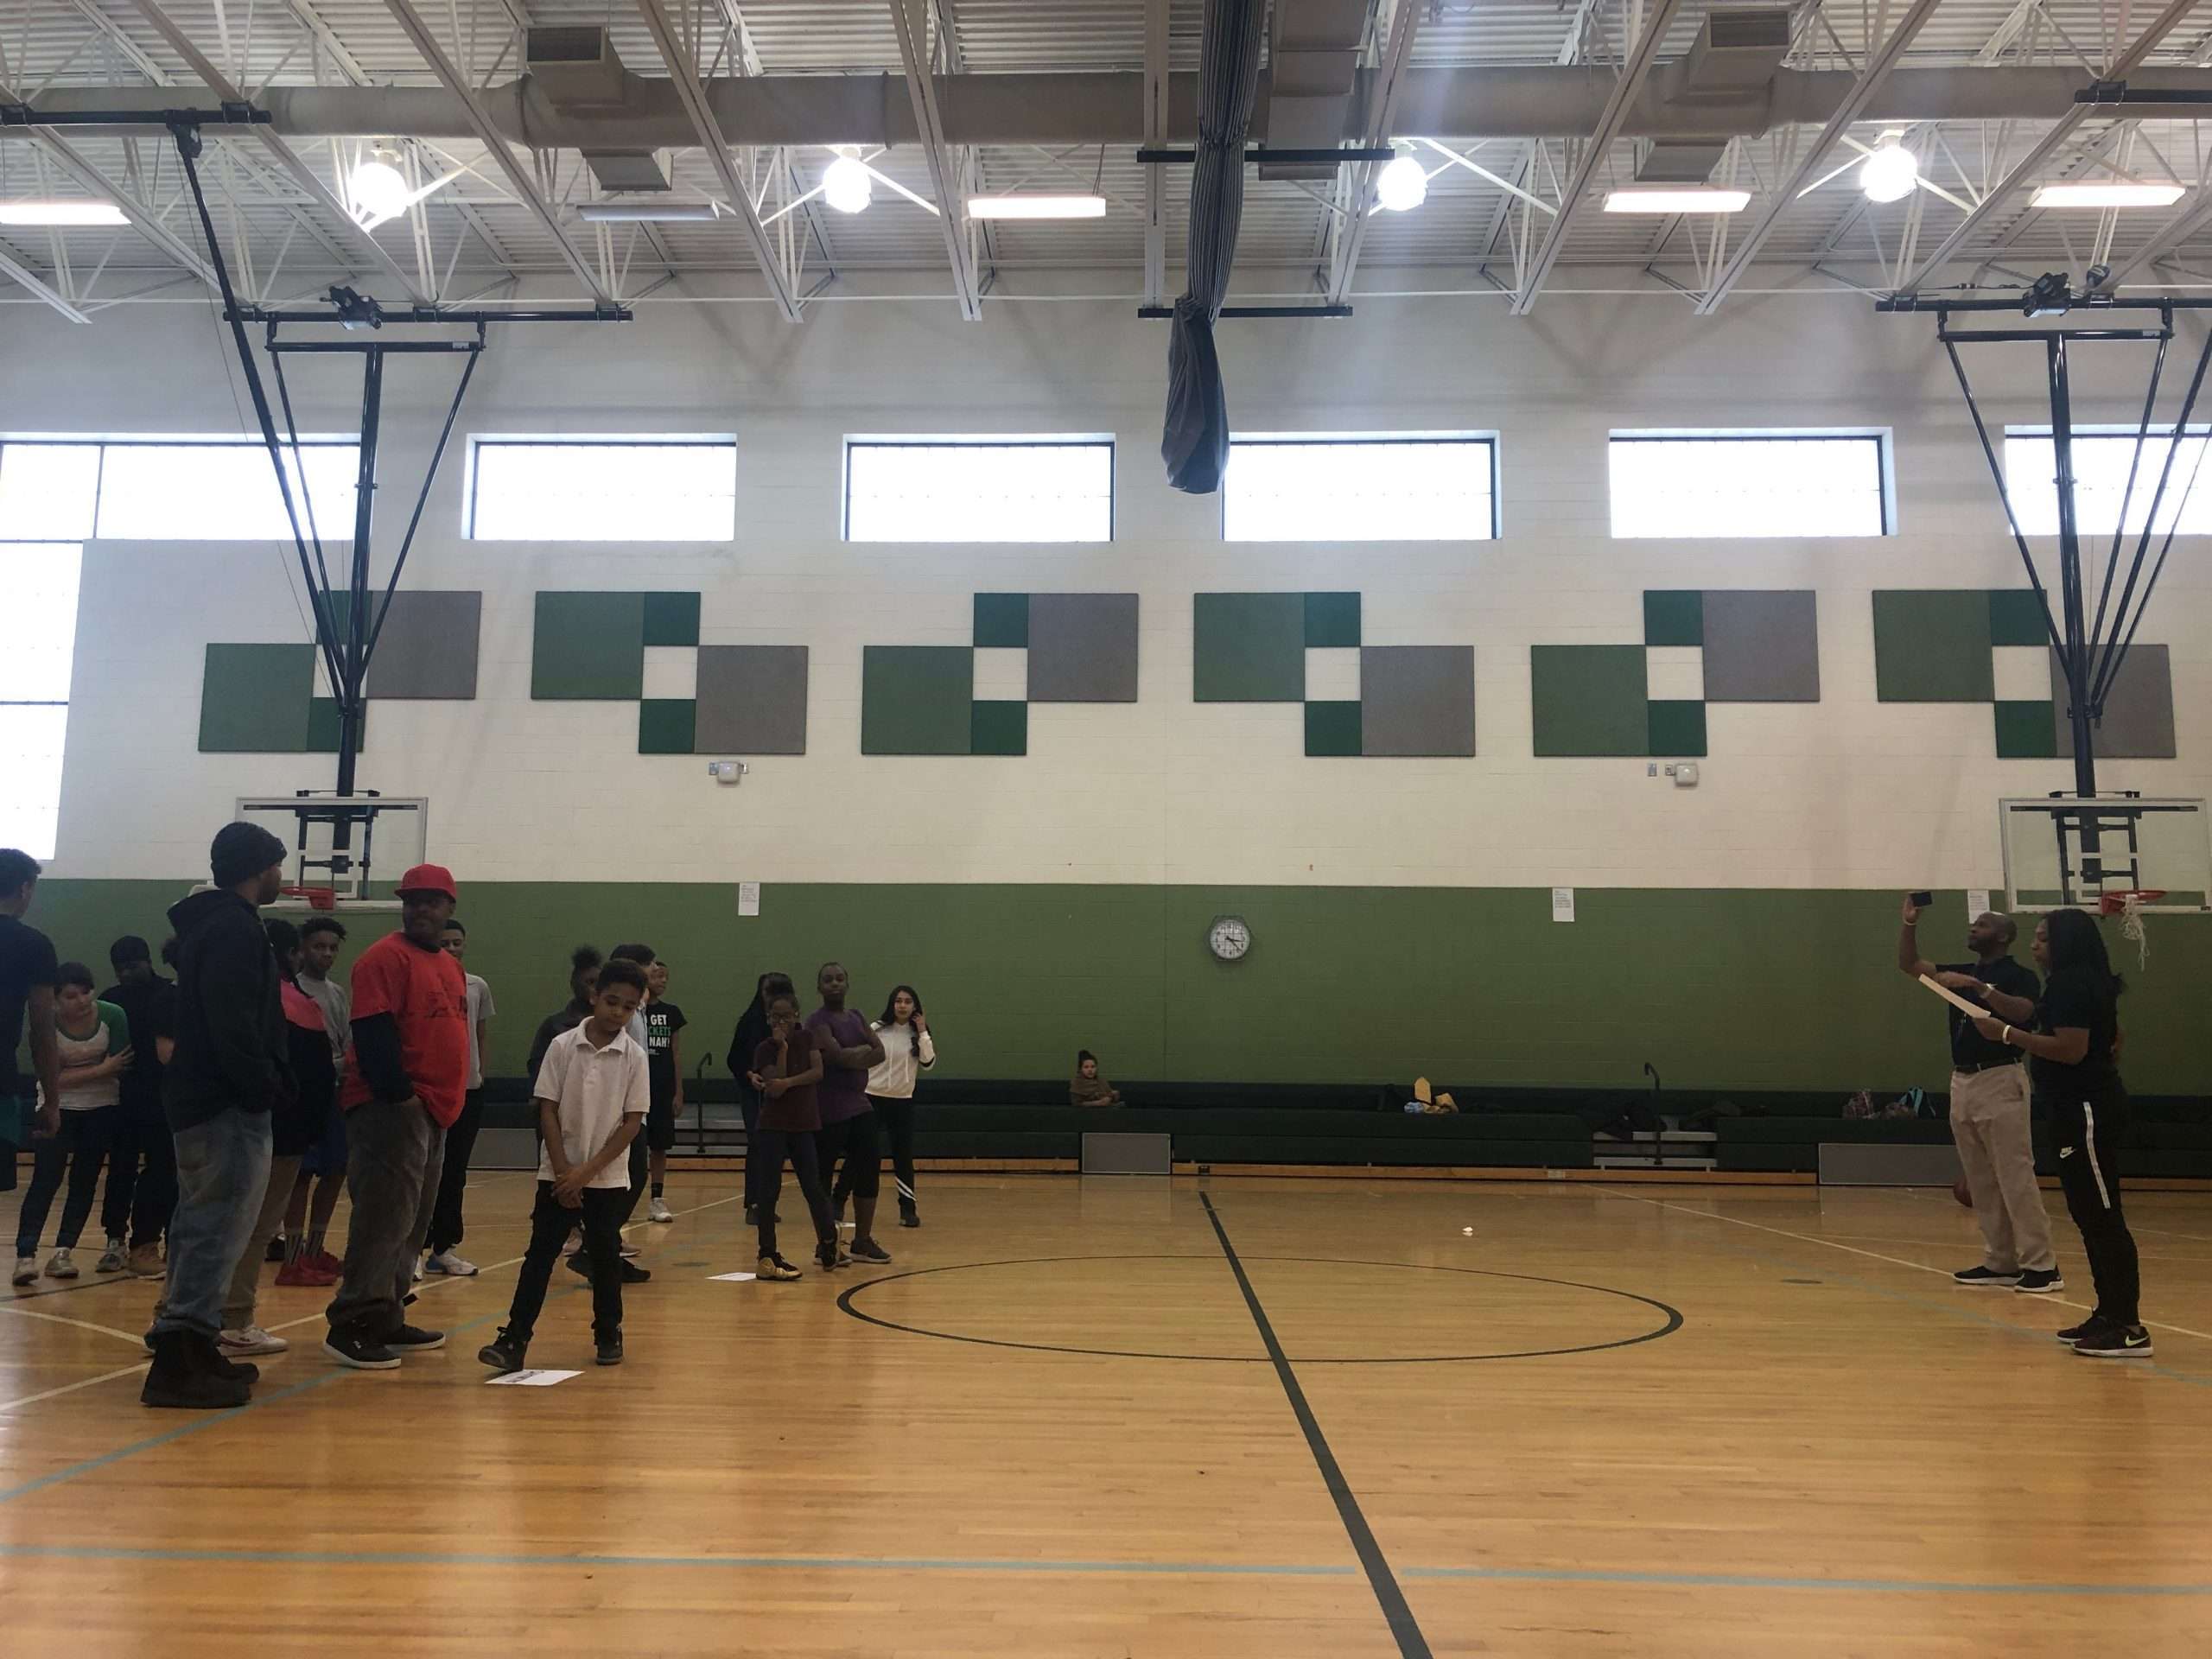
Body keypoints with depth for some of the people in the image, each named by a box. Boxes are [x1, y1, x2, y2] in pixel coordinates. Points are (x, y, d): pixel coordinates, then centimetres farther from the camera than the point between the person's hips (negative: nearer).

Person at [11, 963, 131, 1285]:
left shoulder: (112, 1016, -15)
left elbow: (121, 1065, -9)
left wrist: (75, 1073, -15)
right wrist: (101, 1069, -23)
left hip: (102, 1109, 1)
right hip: (58, 1108, -1)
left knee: (85, 1181, 2)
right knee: (45, 1181, -10)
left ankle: (62, 1252, 8)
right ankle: (25, 1255, -13)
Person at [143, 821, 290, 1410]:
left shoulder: (209, 922, 18)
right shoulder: (235, 927, -13)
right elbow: (234, 1026, -23)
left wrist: (266, 1084, 16)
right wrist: (264, 1088, -18)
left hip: (201, 1099, 11)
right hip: (226, 1104, -11)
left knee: (204, 1226, 15)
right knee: (217, 1227, -9)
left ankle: (189, 1348, 23)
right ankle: (180, 1361, -8)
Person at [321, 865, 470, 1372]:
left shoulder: (450, 966, 17)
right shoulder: (386, 957, -9)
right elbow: (372, 1034, -17)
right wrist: (399, 1096, -21)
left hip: (435, 1112, 9)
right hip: (392, 1109, -9)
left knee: (412, 1223, 13)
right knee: (384, 1219, -10)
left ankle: (388, 1320, 21)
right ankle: (351, 1325, -5)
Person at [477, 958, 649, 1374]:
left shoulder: (634, 1057, -6)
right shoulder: (562, 1046, -5)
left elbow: (632, 1123, -6)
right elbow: (547, 1112, -3)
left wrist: (587, 1171, -11)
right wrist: (563, 1171, -9)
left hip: (608, 1178, 0)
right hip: (558, 1174, 0)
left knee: (605, 1256, 8)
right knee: (540, 1254, 0)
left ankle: (609, 1333, 22)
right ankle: (514, 1339, 1)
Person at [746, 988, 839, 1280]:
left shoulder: (808, 1038, 2)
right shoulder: (765, 1049, -7)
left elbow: (818, 1072, -11)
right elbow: (774, 1089, -19)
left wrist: (788, 1082, -23)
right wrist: (783, 1048, -20)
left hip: (803, 1124, 3)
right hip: (773, 1126, -3)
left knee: (813, 1187, 12)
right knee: (768, 1190, -4)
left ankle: (828, 1245, 27)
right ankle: (767, 1257, 0)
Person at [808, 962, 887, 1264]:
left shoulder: (856, 1018, 15)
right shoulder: (818, 1020, -8)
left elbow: (879, 1053, 5)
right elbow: (837, 1054, -22)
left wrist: (852, 1059, -11)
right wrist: (863, 1050, -5)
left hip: (860, 1106, 8)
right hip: (829, 1111, -7)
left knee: (869, 1170, 7)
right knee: (823, 1175, -1)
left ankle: (863, 1241, 17)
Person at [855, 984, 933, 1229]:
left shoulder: (917, 1034, 2)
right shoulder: (877, 1030, -4)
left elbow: (928, 1063, -10)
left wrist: (923, 1033, -15)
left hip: (902, 1101, 1)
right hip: (873, 1098, -1)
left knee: (904, 1156, 1)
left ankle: (908, 1209, 10)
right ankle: (837, 1201, 15)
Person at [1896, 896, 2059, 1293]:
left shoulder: (2018, 976, -5)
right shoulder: (1963, 972, 16)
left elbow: (2023, 1012, -23)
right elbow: (1909, 965, 13)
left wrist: (1979, 988, -30)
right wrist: (1910, 922, 1)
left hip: (2000, 1081, -7)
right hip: (1962, 1083, 8)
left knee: (2015, 1178, -8)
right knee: (1981, 1182, 8)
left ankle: (2041, 1266, -4)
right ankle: (2001, 1263, 14)